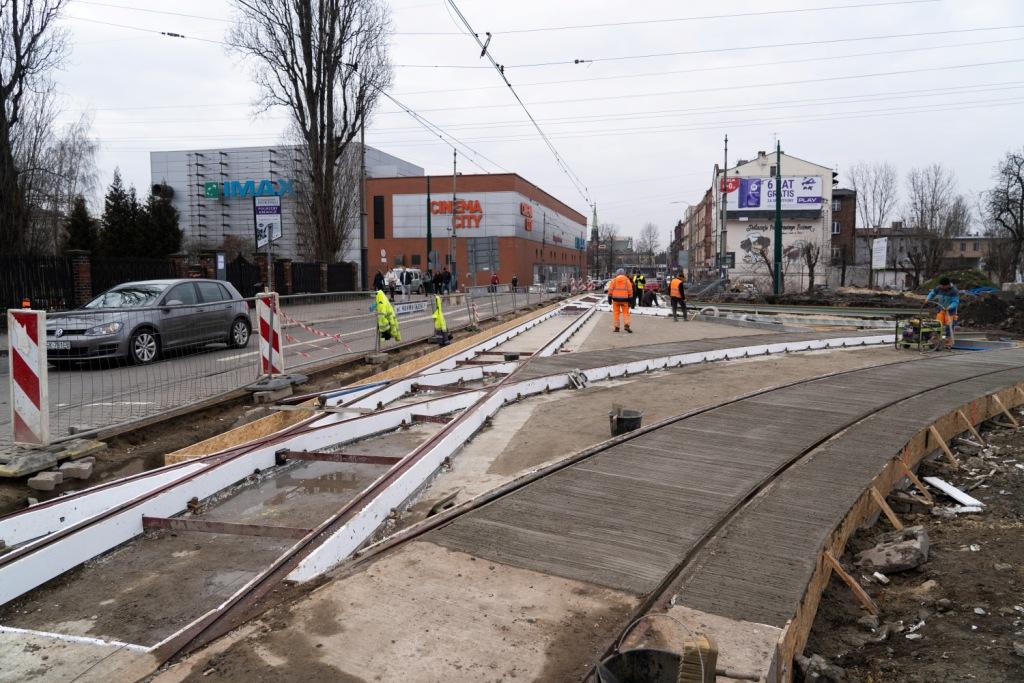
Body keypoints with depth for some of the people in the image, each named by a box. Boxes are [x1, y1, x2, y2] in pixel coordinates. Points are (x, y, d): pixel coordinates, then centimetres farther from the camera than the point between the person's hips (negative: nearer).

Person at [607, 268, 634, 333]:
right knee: (625, 312, 3)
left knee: (616, 313, 5)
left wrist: (609, 298, 6)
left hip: (616, 299, 0)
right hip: (624, 299, 0)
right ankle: (627, 325, -13)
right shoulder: (627, 280, 4)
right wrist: (630, 299, 6)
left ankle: (616, 327, 4)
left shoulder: (614, 280, 4)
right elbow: (630, 290, 1)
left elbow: (610, 289, 1)